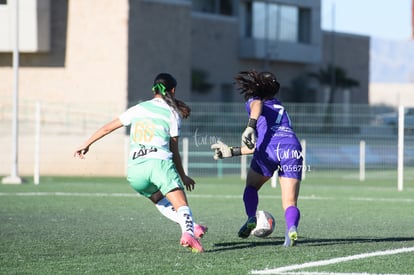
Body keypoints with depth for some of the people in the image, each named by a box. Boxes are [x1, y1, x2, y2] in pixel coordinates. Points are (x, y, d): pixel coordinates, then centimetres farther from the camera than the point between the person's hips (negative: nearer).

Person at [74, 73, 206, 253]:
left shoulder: (138, 109, 21)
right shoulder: (172, 114, 12)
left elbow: (108, 128, 25)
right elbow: (174, 150, 15)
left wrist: (86, 145, 37)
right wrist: (183, 176, 26)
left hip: (134, 171, 4)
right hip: (159, 162, -4)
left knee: (160, 201, 26)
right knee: (181, 205, -13)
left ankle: (191, 226, 11)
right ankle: (188, 231, -42)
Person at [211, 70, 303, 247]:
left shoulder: (252, 101, 19)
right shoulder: (280, 107, 37)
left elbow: (258, 104, -10)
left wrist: (251, 126, -24)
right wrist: (232, 151, 42)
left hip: (269, 151, -4)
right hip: (293, 149, 4)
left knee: (251, 186, 26)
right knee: (290, 203, -1)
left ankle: (251, 219, 7)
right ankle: (292, 228, -31)